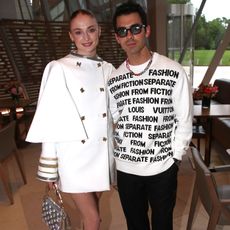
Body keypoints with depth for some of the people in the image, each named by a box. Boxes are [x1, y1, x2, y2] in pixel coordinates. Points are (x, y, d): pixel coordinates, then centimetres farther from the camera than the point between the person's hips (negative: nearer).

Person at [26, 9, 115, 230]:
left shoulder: (108, 69, 5)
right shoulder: (58, 69, -9)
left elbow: (115, 114, 10)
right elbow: (50, 120, -8)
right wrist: (49, 169, -7)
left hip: (102, 153, 4)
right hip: (73, 156, -4)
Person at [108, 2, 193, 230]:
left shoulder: (174, 72, -11)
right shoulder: (113, 80, -1)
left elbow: (184, 120, -5)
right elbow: (113, 121, 7)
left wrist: (175, 157, -5)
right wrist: (117, 154, 2)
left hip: (163, 167, -2)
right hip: (126, 167, 3)